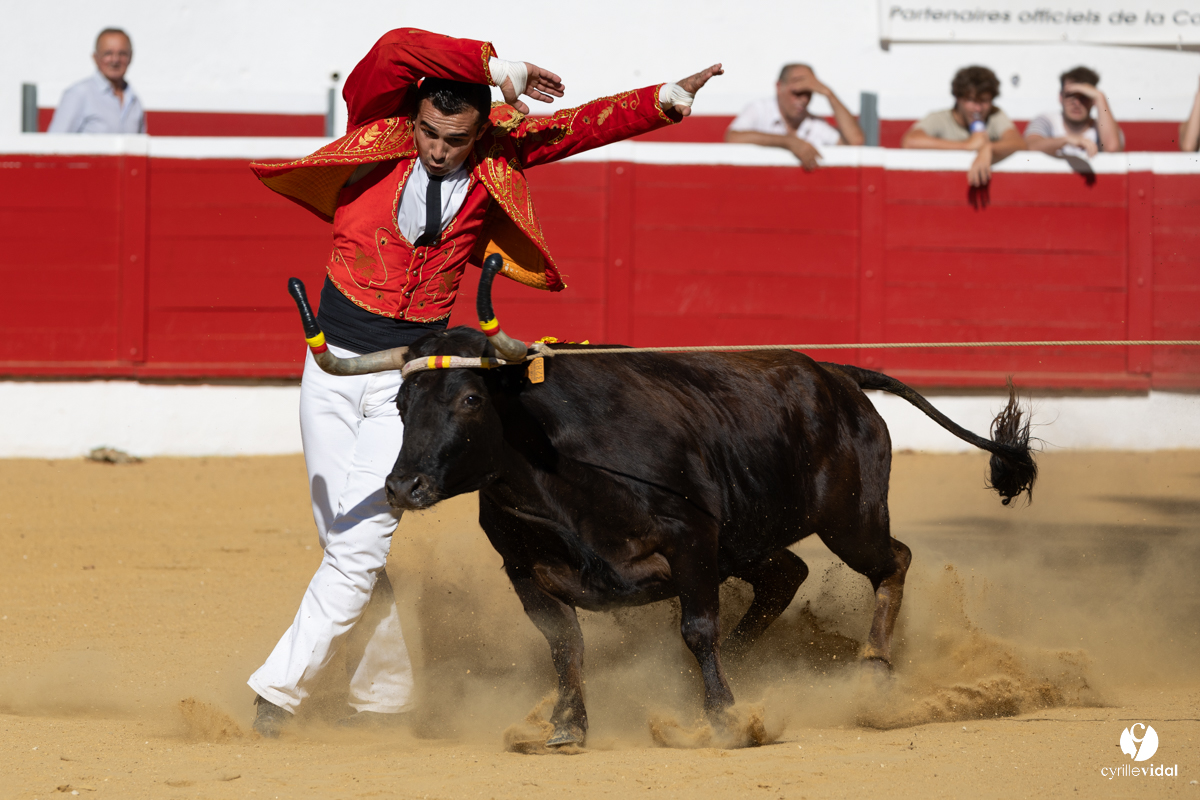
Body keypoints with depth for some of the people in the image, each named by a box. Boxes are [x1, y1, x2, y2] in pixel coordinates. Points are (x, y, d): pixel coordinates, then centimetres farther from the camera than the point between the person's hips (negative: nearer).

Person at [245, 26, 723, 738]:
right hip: (332, 364, 1)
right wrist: (494, 70, -20)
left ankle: (279, 692, -10)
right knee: (343, 542, 6)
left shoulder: (498, 156, -2)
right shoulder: (379, 133, -6)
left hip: (410, 383, -1)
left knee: (360, 546, -13)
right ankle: (386, 694, 21)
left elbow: (583, 124, 0)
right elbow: (397, 48, -21)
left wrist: (666, 102, -11)